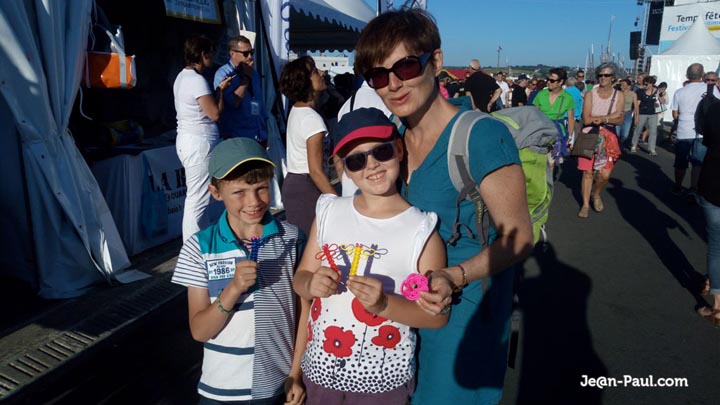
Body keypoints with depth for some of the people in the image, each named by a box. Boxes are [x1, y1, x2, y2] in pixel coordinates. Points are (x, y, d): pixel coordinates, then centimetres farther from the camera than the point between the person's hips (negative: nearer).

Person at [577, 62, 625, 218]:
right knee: (588, 172, -1)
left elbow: (620, 120, -7)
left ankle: (596, 194, 27)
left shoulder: (619, 95, 0)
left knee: (605, 174, -5)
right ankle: (585, 204, 12)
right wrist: (610, 116, -13)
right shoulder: (590, 94, -5)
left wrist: (603, 119, -25)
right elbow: (587, 119, -14)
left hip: (608, 137, 1)